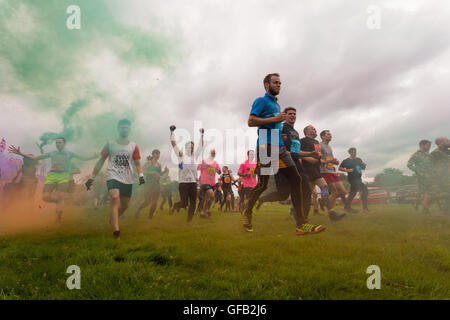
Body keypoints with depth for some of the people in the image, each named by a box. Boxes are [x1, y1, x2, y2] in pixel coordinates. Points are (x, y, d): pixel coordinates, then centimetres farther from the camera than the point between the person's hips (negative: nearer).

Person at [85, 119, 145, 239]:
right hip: (113, 176, -3)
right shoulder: (110, 144, 7)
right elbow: (101, 161, 10)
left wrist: (141, 175, -12)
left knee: (125, 205, 11)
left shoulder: (133, 146, 9)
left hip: (128, 179, 3)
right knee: (114, 198, -25)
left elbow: (137, 163, 7)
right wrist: (92, 178, 8)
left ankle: (112, 219, 43)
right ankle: (116, 231, -25)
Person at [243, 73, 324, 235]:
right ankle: (247, 211, 22)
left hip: (280, 147, 8)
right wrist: (275, 119, -13)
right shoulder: (261, 101, 1)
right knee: (262, 184, -4)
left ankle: (301, 224, -3)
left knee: (296, 179, -3)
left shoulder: (277, 104, 27)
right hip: (266, 147, -8)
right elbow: (251, 121, -12)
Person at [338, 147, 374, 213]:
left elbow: (363, 168, 22)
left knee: (352, 193, 13)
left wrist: (364, 165, -2)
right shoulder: (346, 161, -3)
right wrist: (347, 170, -17)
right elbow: (340, 168, -3)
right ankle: (365, 208, -16)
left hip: (358, 178, 7)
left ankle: (346, 207, 25)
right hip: (352, 178, -7)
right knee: (364, 191, -18)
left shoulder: (359, 160, 15)